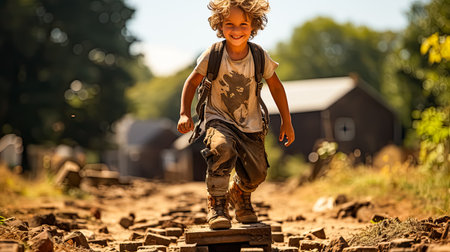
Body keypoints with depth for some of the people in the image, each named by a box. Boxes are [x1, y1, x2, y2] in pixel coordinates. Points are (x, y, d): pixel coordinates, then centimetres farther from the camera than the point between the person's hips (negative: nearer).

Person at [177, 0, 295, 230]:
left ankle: (239, 194, 35)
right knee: (222, 149, -35)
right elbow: (192, 82, -1)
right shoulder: (212, 56, -13)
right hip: (219, 119, -2)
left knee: (256, 174, -4)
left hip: (250, 125, 3)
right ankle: (216, 205, -18)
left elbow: (276, 87, 5)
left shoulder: (260, 57, -9)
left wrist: (286, 122, 7)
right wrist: (185, 114, -11)